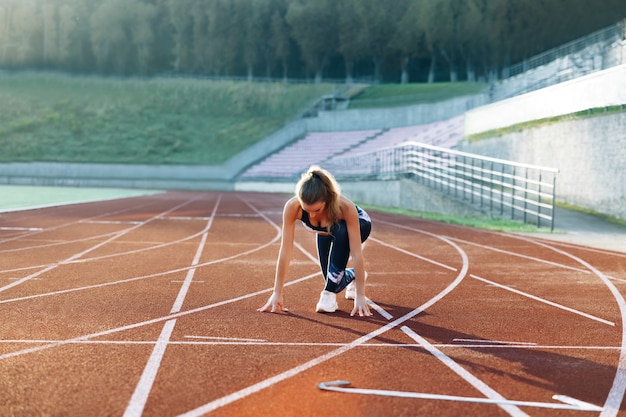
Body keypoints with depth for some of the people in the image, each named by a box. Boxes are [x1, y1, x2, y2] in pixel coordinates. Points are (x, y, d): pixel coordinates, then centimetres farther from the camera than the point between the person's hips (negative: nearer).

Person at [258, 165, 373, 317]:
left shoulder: (345, 207, -43)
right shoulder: (292, 207, -38)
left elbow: (356, 253, -41)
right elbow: (285, 251, -33)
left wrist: (360, 296, -42)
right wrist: (277, 293, -32)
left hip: (358, 224, -3)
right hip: (326, 232, 3)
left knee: (340, 233, -37)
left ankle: (330, 294, -23)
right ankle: (351, 276, 32)